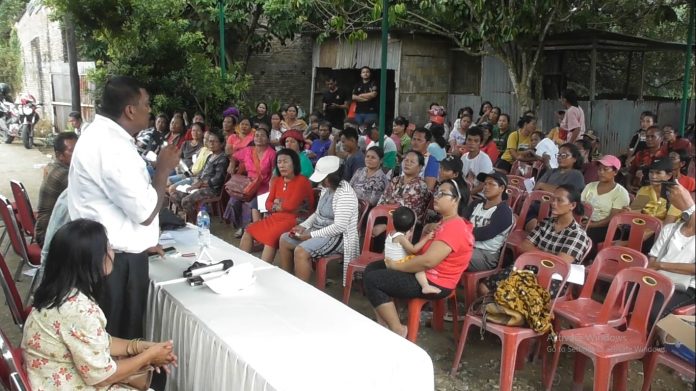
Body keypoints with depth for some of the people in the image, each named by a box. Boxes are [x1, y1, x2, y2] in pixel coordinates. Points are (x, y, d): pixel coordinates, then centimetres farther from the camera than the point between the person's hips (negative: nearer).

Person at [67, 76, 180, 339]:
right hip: (117, 260, -10)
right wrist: (163, 169, -11)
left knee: (109, 336, 21)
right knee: (122, 338, 6)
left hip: (105, 252, 10)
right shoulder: (113, 148, -24)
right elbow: (145, 213, -22)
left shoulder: (99, 135, 10)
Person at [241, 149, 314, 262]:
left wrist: (277, 204, 1)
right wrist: (283, 206, -10)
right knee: (249, 231, -2)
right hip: (276, 218, 8)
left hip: (294, 220, -8)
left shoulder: (302, 181, -10)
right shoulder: (277, 180, 14)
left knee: (271, 236, -32)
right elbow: (268, 204, 10)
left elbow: (291, 205, -19)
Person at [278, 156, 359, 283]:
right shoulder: (327, 188, 6)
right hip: (320, 230, 10)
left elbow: (339, 227, -28)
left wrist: (311, 235, -23)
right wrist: (303, 226, 0)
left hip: (337, 236, -10)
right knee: (284, 239, 7)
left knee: (300, 251, -29)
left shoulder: (345, 194, -24)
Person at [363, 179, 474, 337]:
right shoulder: (447, 222, 14)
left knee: (372, 280, -15)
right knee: (372, 268, 7)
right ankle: (383, 325, 2)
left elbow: (428, 261, -28)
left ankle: (398, 330, -8)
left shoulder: (454, 226, -21)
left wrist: (396, 266, -16)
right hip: (425, 273, 11)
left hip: (434, 282, -11)